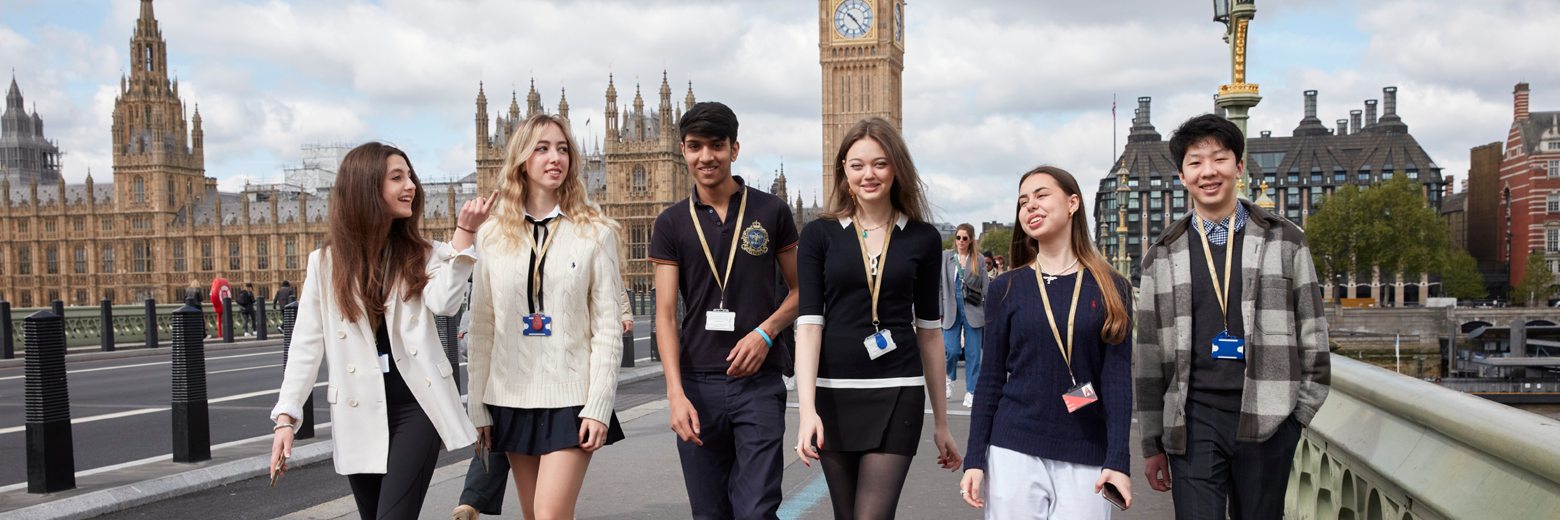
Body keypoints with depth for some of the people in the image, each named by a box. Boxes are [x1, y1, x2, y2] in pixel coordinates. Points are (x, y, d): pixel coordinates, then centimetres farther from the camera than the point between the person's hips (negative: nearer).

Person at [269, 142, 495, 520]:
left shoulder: (422, 254, 5)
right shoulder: (325, 262, 6)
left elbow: (443, 302, -16)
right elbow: (307, 344, 5)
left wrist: (464, 231, -19)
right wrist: (285, 416, -1)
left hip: (416, 404, -2)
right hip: (359, 413, 2)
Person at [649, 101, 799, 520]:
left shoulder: (771, 211, 4)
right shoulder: (672, 223, 5)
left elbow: (800, 290, 11)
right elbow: (665, 315, -1)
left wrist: (765, 331, -9)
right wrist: (676, 393, -13)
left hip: (758, 381, -1)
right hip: (697, 385, 2)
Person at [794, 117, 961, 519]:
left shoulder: (923, 239, 5)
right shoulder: (820, 235, 2)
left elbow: (929, 330, 10)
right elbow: (809, 323, -5)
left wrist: (941, 422, 12)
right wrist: (807, 409, -17)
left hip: (897, 394, 0)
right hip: (833, 394, 1)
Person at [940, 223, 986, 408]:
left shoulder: (978, 260, 4)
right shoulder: (945, 257, 5)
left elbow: (986, 288, 7)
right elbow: (939, 285, 6)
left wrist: (989, 313, 2)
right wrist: (939, 311, 2)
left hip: (972, 312, 0)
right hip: (952, 311, 0)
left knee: (973, 353, 1)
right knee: (951, 350, -8)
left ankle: (971, 391, 12)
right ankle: (949, 379, 23)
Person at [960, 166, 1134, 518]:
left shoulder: (1112, 289, 3)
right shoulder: (1006, 288, 4)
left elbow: (1118, 378, -1)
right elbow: (991, 379, 5)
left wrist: (1118, 460, -11)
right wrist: (974, 459, 0)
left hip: (1086, 460, 0)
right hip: (1013, 452, 0)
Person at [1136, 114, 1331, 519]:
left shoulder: (1285, 242, 7)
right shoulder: (1161, 257, 8)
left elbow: (1311, 334, 9)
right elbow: (1149, 355, 9)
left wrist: (1301, 411, 1)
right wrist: (1152, 443, 8)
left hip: (1267, 422, 0)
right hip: (1193, 421, 0)